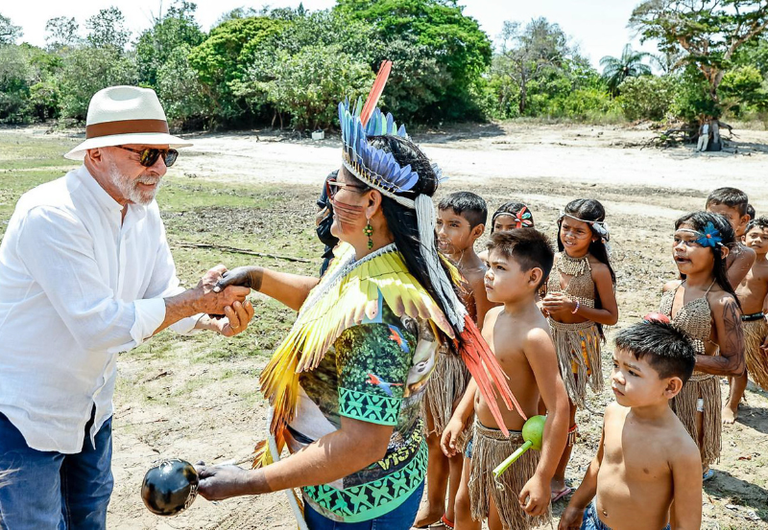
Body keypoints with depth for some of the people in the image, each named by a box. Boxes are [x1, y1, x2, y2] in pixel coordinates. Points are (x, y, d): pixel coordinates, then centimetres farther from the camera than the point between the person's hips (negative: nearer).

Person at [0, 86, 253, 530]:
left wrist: (215, 320, -21)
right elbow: (99, 325, -33)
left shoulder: (144, 210, -3)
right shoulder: (50, 214, -29)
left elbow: (164, 300, -1)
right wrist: (197, 299, -29)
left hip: (91, 404, 7)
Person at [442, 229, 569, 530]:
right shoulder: (493, 316, -1)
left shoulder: (533, 334, -26)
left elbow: (559, 409, -28)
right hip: (480, 435, 8)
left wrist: (543, 477, -26)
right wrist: (459, 417, 15)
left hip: (512, 444, -8)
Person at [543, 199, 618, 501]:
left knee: (564, 412, 8)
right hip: (550, 338, 4)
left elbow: (611, 317, -10)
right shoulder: (554, 260, 0)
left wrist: (575, 307, -22)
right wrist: (545, 306, -10)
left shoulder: (598, 270, -13)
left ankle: (558, 479, 25)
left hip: (578, 344, -4)